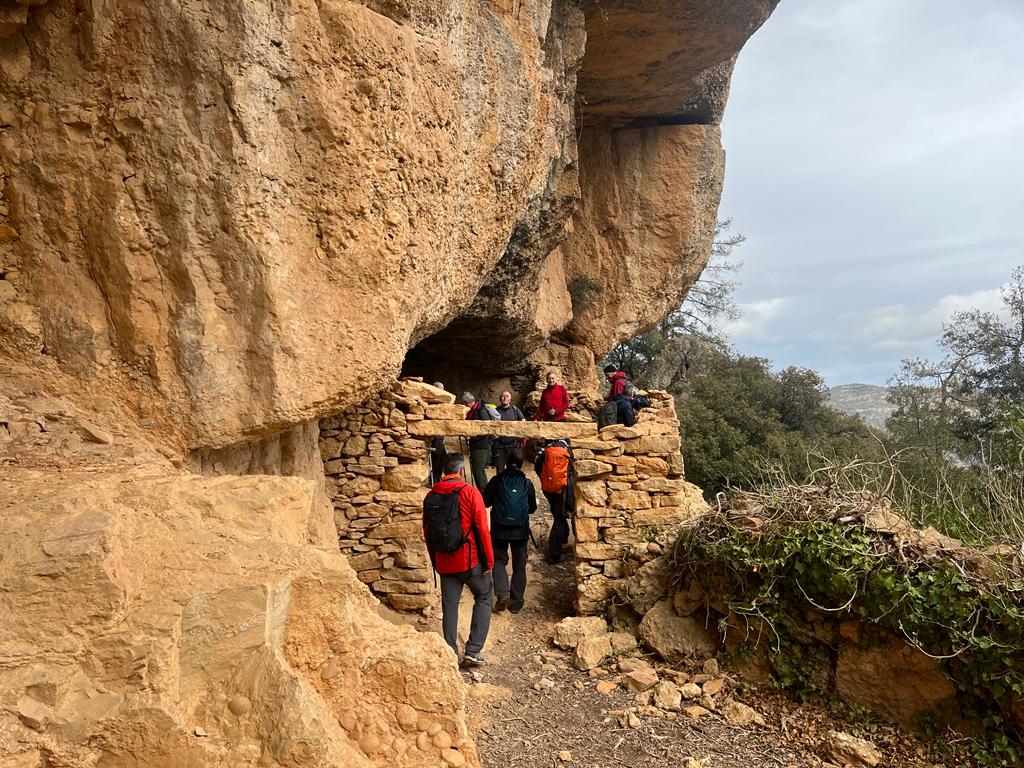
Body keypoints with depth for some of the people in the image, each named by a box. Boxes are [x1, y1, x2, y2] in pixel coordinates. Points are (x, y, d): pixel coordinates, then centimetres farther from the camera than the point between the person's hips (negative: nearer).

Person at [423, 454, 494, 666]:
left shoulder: (431, 497, 3)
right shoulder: (470, 492, -11)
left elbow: (427, 533, 9)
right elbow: (482, 529, -12)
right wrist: (489, 560, -3)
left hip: (445, 563, 4)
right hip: (471, 560, -4)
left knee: (449, 606, 13)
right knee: (483, 599, 13)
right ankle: (473, 650, 6)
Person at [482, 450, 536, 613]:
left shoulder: (497, 480, -5)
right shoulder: (527, 483, -1)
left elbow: (485, 502, 0)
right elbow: (532, 508, 8)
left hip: (499, 529, -1)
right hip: (521, 530, 1)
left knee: (499, 560, 15)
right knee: (519, 565, 13)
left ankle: (502, 593, -6)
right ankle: (516, 602, 16)